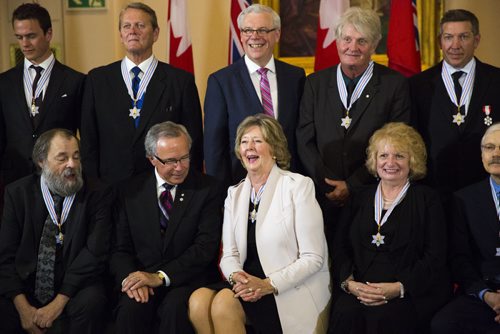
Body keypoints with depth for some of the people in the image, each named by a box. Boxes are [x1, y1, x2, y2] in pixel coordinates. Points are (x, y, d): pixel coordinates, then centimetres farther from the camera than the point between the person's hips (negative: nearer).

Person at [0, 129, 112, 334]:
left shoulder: (98, 196, -1)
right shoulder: (17, 193, 4)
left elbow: (95, 253, -11)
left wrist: (58, 304, -18)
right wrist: (23, 308, -13)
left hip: (74, 291, 0)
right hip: (25, 291, 0)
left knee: (91, 301, -31)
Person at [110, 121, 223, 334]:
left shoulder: (208, 189, 2)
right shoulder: (131, 191, 10)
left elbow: (206, 246, -7)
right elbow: (120, 248, 8)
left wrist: (160, 277, -17)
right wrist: (129, 277, -15)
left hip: (188, 280, -1)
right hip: (141, 279, 2)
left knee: (175, 308, -34)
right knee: (130, 309, -31)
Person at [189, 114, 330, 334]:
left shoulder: (298, 186, -2)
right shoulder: (235, 194, 15)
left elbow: (313, 258, -7)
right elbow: (229, 254, 13)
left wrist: (269, 284, -18)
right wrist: (236, 276, -11)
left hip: (292, 290, -5)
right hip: (248, 286, 5)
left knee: (225, 302, -29)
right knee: (198, 300, -24)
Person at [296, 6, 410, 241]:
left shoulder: (394, 84, 0)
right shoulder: (316, 83, 8)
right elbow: (305, 141, 4)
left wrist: (352, 186, -10)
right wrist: (329, 185, -8)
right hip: (323, 198, 2)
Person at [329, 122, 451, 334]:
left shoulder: (427, 199, 9)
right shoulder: (360, 199, 19)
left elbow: (435, 258, -1)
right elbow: (340, 248, 12)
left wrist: (399, 288, -14)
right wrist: (349, 283, -8)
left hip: (413, 292, -2)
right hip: (359, 290, 2)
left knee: (382, 317, -31)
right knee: (346, 314, -28)